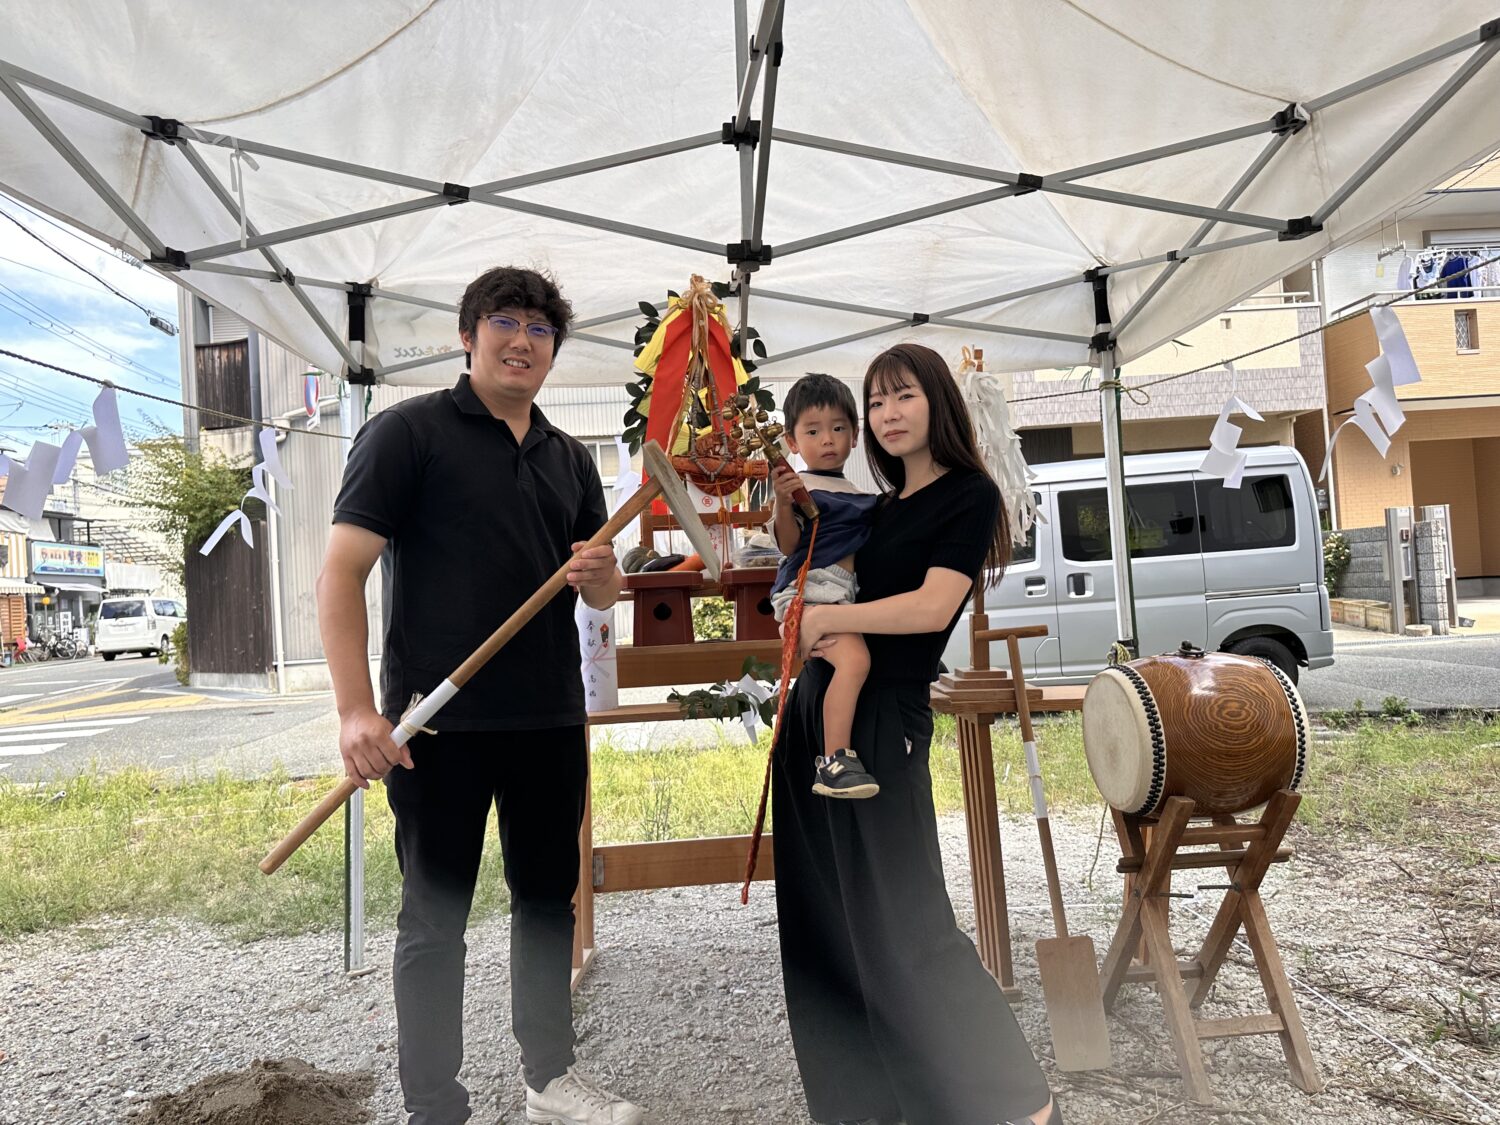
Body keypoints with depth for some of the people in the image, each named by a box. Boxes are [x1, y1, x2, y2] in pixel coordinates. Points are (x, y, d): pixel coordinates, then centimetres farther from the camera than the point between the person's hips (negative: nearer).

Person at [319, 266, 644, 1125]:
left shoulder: (570, 459, 13)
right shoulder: (408, 432, -3)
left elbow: (605, 591, 17)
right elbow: (341, 574, -9)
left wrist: (598, 573, -8)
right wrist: (358, 710, -18)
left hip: (551, 721, 6)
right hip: (439, 722, -5)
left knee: (549, 900, 16)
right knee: (436, 919, 7)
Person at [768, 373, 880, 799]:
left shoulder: (863, 496, 25)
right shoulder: (798, 487, 3)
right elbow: (789, 545, -10)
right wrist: (783, 503, -25)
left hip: (850, 596, 8)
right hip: (810, 591, -8)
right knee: (854, 658, -29)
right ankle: (834, 762, -28)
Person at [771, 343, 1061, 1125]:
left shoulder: (969, 494, -4)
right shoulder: (880, 507, 17)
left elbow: (934, 606, -16)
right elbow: (818, 589, 21)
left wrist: (829, 617, -11)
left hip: (881, 721, -8)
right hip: (815, 714, 8)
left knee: (902, 928, -3)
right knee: (823, 926, 11)